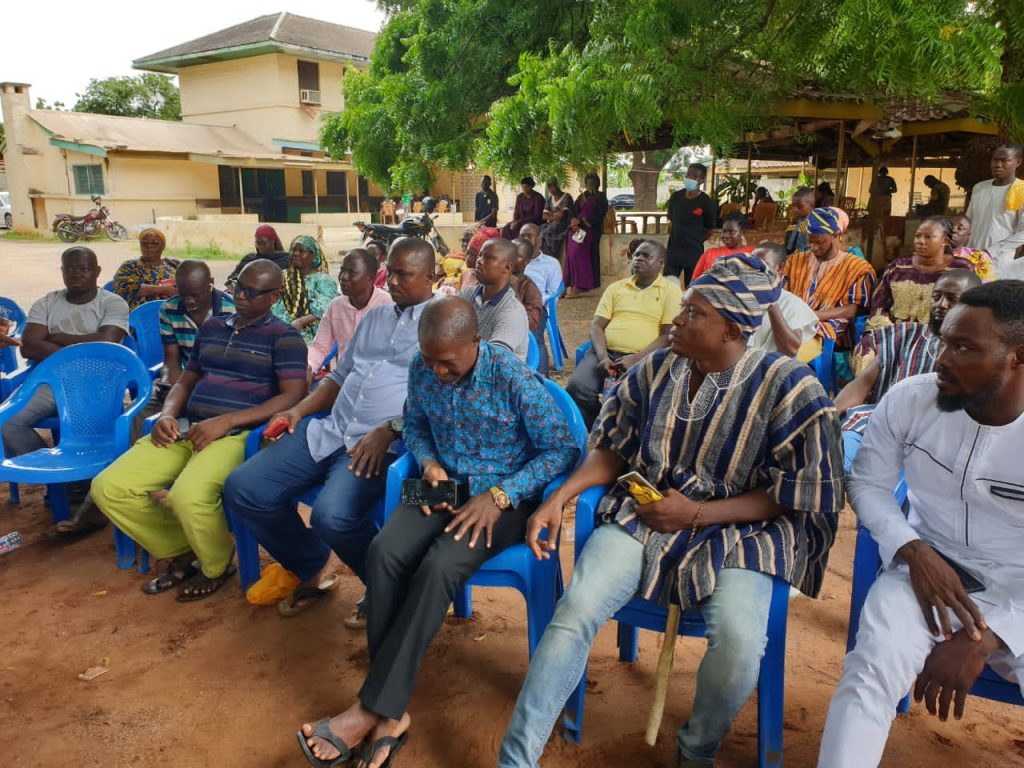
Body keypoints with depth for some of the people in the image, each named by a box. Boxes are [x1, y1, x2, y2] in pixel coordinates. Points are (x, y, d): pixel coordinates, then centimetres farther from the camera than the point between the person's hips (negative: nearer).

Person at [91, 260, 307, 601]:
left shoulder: (284, 337, 1)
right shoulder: (211, 327, 21)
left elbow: (293, 396, -12)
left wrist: (226, 421, -18)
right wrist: (167, 415, 2)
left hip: (237, 433, -6)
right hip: (186, 429, 7)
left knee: (189, 495, -34)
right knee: (108, 488, -11)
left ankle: (217, 565, 0)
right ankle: (182, 550, 11)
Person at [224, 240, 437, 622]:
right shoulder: (375, 315, 23)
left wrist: (388, 432, -21)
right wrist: (298, 410, 10)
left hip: (388, 443, -7)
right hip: (329, 430, 7)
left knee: (332, 515, -32)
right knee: (242, 489, -5)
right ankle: (309, 568, 17)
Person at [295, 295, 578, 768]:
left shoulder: (515, 379, -19)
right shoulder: (422, 370, -4)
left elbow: (562, 450, -14)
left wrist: (499, 497, -23)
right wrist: (429, 463, -8)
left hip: (504, 497, -4)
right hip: (446, 486, 5)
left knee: (438, 568, -31)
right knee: (383, 554, -24)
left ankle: (373, 709, -17)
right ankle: (392, 712, -17)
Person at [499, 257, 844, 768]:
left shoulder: (787, 387, -10)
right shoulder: (656, 369, 2)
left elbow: (794, 495, -7)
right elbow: (613, 449, 10)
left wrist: (697, 513, -15)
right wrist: (558, 499, -5)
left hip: (736, 530, -2)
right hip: (642, 515, 3)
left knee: (739, 642, -29)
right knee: (575, 611, -20)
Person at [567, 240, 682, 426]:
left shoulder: (671, 291, 6)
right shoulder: (615, 287, 17)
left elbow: (668, 334, -2)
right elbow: (596, 325, 10)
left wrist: (637, 359, -15)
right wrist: (602, 356, -9)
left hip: (643, 359, -3)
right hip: (605, 353, 3)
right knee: (577, 388, -24)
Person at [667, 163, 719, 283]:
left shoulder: (707, 202, -9)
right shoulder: (675, 196, 3)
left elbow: (710, 229, -1)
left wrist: (695, 241, -2)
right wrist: (677, 236, 10)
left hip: (694, 251, -3)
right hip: (673, 249, 4)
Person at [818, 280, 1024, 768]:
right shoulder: (908, 400, -9)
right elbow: (868, 483, 2)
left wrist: (983, 640, -21)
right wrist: (913, 552, -15)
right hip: (929, 568, 1)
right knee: (872, 670, -27)